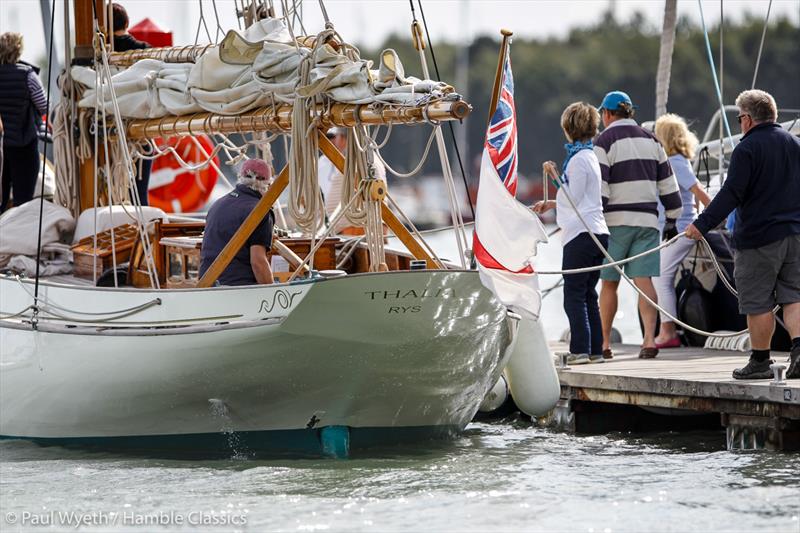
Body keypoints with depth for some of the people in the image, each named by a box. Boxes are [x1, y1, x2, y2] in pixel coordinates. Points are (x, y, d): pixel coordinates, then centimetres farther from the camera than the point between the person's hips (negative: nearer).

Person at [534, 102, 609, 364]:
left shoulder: (578, 159, -12)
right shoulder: (590, 156, 18)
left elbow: (573, 198, -12)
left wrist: (555, 176, -5)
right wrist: (551, 204, 29)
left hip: (580, 234, -9)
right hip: (597, 233, 9)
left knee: (574, 295, -7)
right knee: (588, 295, 11)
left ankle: (580, 350, -11)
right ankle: (595, 350, 10)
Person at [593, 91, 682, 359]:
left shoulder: (604, 141, -5)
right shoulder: (650, 139, 12)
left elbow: (598, 189, -11)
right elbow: (667, 181, 14)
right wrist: (672, 217, 19)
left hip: (615, 221, -4)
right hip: (646, 220, 4)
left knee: (608, 282, 5)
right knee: (643, 280, -1)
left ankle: (604, 342, 9)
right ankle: (649, 338, -15)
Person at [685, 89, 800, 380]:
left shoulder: (747, 149, -11)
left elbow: (732, 193, -18)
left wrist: (703, 224, -17)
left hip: (758, 236, -6)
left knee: (758, 303, 2)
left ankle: (760, 361, 8)